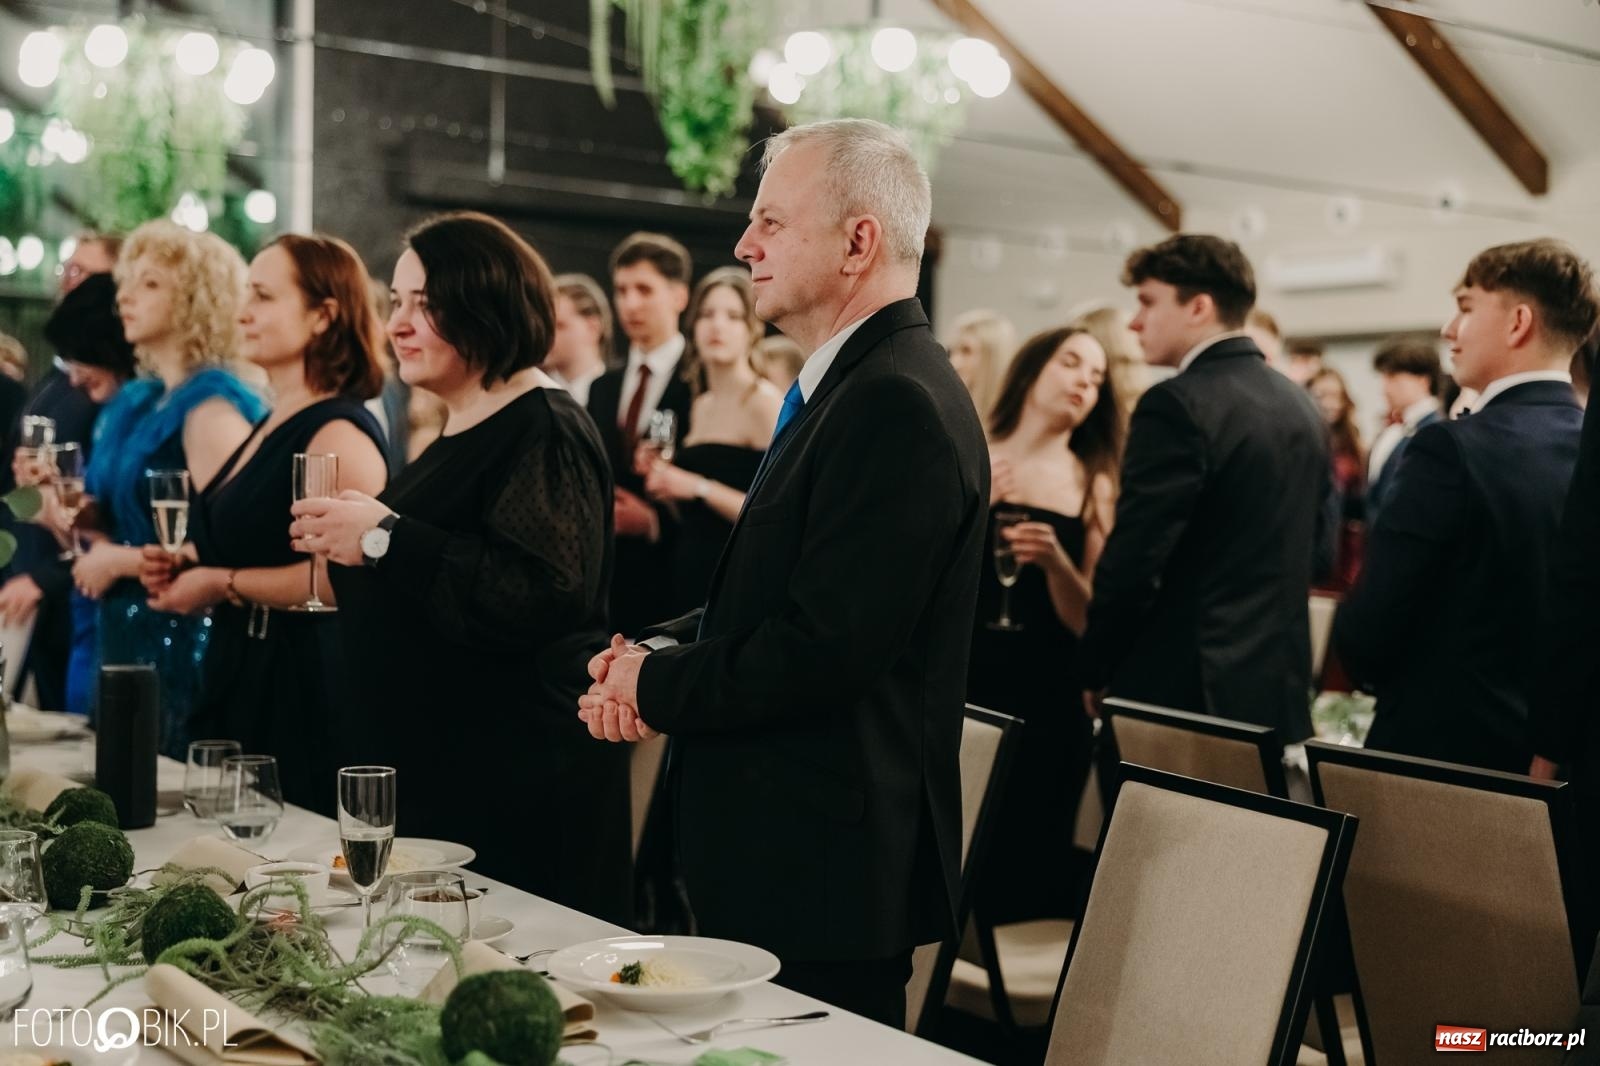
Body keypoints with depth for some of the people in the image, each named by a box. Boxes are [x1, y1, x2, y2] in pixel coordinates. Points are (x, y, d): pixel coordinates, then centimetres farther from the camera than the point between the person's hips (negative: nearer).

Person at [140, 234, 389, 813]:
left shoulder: (340, 434, -15)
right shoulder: (269, 428, 15)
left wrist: (223, 584, -15)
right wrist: (185, 573, 10)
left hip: (306, 694, -9)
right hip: (243, 684, 9)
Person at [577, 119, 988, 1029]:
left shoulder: (898, 404, -21)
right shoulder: (850, 385, 13)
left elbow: (823, 648, -26)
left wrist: (657, 687, -12)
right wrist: (662, 650, 0)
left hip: (829, 867, -10)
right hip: (786, 851, 10)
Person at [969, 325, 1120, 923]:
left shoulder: (1093, 486, 4)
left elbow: (1090, 623, 1)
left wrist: (1055, 562, -16)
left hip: (1045, 699, 1)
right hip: (955, 682, 0)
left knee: (1023, 861, 4)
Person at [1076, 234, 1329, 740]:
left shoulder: (1177, 405, -15)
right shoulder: (1301, 405, 11)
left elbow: (1132, 559, -17)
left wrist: (1094, 673, -4)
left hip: (1186, 686, -8)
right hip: (1281, 691, 8)